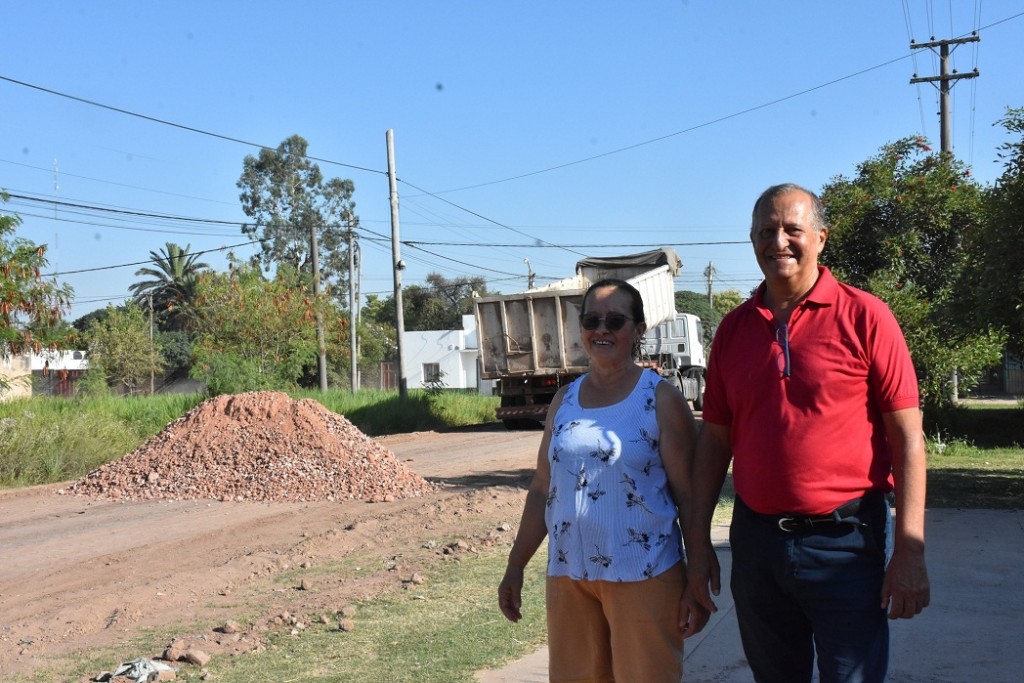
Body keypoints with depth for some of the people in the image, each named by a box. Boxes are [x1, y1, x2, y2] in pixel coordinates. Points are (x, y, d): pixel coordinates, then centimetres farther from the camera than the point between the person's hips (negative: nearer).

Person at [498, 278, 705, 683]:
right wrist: (516, 566, 11)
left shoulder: (660, 399, -4)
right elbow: (542, 490, 13)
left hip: (643, 575, -4)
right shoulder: (564, 400, 9)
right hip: (567, 574, 4)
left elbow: (688, 493, -5)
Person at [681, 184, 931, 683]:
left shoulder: (864, 317, -6)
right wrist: (699, 541, 7)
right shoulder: (734, 329, 6)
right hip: (756, 540, 4)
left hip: (845, 541, -4)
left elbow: (907, 436, -8)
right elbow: (714, 440, 10)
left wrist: (910, 551, -14)